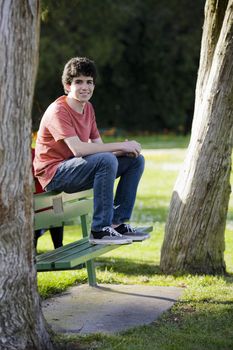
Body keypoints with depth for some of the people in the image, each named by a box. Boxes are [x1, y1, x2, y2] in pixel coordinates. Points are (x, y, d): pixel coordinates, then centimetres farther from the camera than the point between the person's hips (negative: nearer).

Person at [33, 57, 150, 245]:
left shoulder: (88, 108, 12)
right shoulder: (58, 110, -16)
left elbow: (98, 146, 6)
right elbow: (78, 149, -29)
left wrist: (126, 150, -15)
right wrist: (121, 146, -24)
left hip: (75, 168, 9)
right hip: (54, 173, -9)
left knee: (136, 159, 2)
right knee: (106, 160, -33)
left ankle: (118, 222, 0)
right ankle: (100, 230, -27)